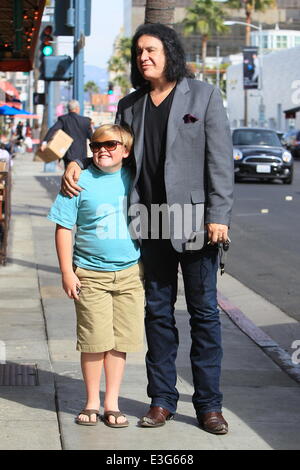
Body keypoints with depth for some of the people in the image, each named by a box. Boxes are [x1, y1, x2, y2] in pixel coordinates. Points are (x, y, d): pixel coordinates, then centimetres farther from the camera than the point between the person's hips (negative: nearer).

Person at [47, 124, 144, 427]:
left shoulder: (134, 179, 4)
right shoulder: (81, 182, -4)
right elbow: (64, 227, -3)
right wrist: (67, 271, -7)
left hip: (129, 273, 3)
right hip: (90, 275, -2)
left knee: (119, 341, 6)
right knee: (94, 341, 0)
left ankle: (112, 402, 16)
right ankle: (92, 402, 15)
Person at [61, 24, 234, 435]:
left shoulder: (203, 96, -1)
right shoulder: (130, 106, 10)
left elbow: (220, 159, -5)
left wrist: (218, 216, -12)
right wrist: (76, 164, 0)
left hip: (195, 219, -4)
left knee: (204, 310, 2)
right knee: (157, 310, 9)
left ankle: (209, 404, 9)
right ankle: (162, 399, 18)